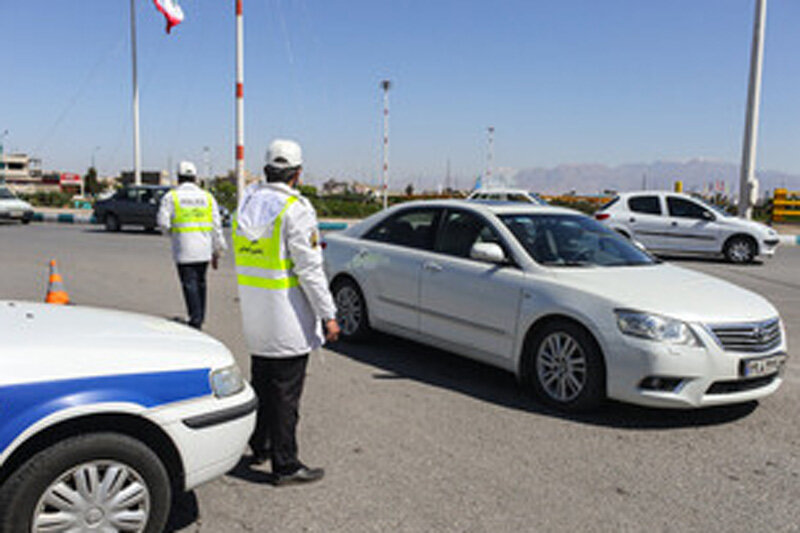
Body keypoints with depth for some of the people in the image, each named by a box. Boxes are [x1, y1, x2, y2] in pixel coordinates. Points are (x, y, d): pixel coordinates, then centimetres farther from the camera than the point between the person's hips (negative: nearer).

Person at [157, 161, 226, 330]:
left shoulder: (171, 197, -1)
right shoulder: (207, 197, 8)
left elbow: (163, 222, -7)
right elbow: (216, 226, 6)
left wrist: (171, 231, 16)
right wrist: (217, 251, 11)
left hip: (184, 249, -3)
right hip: (204, 249, 4)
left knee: (189, 284, -1)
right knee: (200, 282, 15)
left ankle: (195, 319, -7)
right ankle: (200, 318, 22)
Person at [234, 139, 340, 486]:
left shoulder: (247, 201, 7)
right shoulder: (295, 208, -17)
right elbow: (309, 268, -18)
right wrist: (328, 314, -13)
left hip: (254, 314, 8)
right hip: (286, 316, -8)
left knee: (261, 383, 21)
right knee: (286, 392, 0)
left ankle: (260, 446, 35)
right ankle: (285, 466, 9)